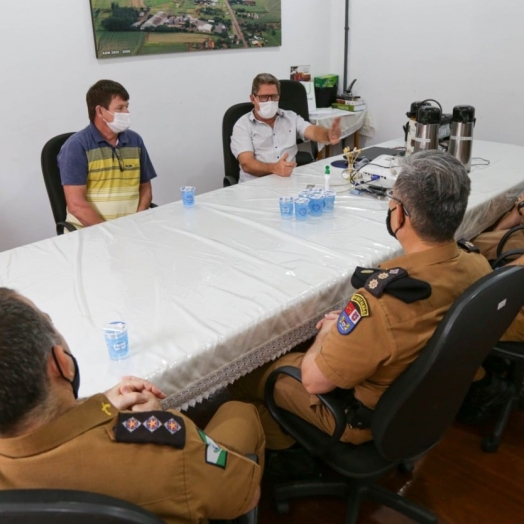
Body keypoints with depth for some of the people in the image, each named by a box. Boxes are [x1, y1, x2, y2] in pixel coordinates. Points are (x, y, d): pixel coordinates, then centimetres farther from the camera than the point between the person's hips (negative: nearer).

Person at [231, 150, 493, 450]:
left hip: (372, 416, -7)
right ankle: (294, 442, 42)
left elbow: (315, 380, -25)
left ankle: (280, 449, 38)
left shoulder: (383, 302, -41)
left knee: (247, 374, 13)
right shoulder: (479, 267, -17)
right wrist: (349, 323, -2)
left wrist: (329, 331, -7)